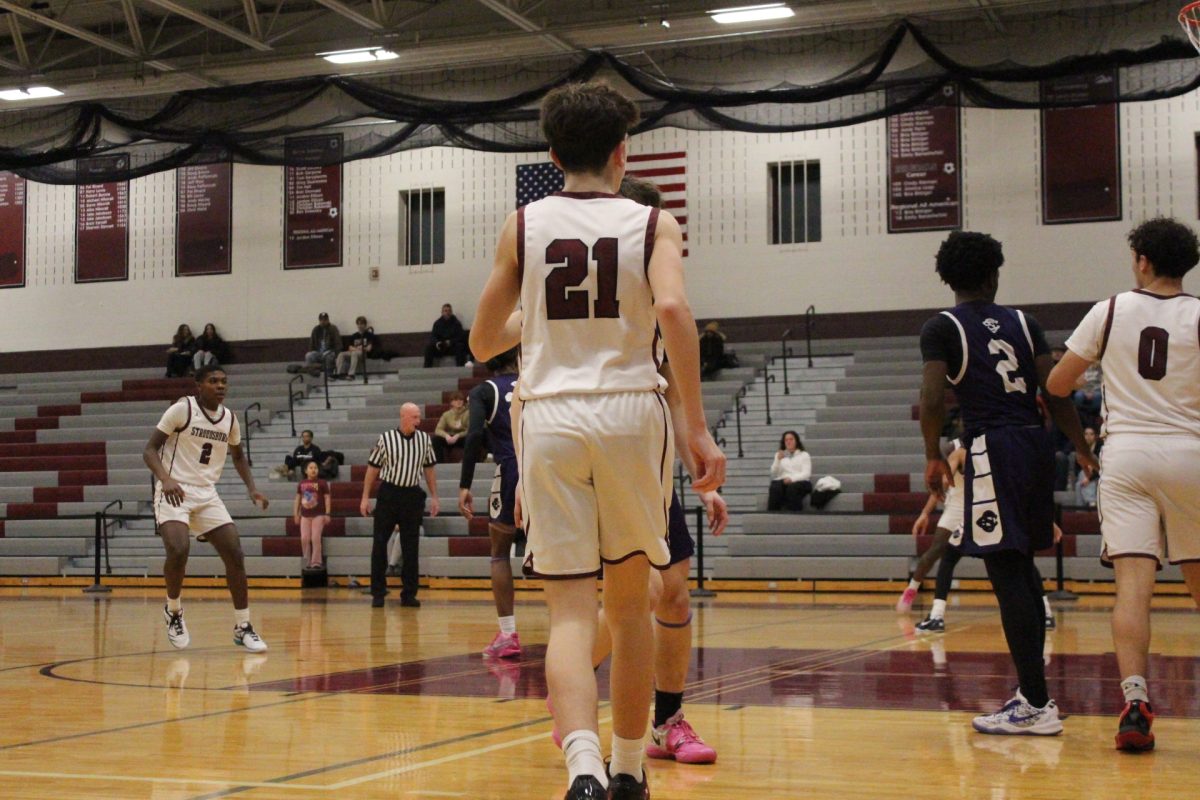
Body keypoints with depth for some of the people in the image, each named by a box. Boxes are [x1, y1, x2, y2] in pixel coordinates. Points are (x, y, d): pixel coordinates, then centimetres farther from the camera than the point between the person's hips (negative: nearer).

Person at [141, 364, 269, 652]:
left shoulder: (230, 419, 6)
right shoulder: (182, 409, -10)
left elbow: (238, 456, 23)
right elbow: (150, 450, -10)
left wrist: (252, 488, 6)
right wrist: (165, 478, -29)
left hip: (207, 494, 5)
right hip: (174, 492, -5)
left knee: (235, 554, -4)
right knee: (179, 550, -27)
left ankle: (242, 627, 8)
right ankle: (173, 610, 1)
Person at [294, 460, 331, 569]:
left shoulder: (322, 483, -3)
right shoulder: (301, 484, 6)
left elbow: (327, 498, -2)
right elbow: (298, 499, 13)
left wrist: (327, 514, -7)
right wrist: (296, 514, 11)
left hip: (318, 514, -3)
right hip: (305, 515, 3)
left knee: (315, 538, -8)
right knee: (304, 538, 0)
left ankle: (316, 562, -2)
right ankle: (307, 562, 11)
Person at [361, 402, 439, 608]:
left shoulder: (424, 439, 2)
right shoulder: (385, 439, -6)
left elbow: (429, 468, 11)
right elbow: (372, 468, 0)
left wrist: (434, 497, 8)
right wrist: (365, 497, -1)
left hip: (412, 495, 2)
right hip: (388, 493, -2)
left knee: (411, 546, 5)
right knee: (380, 544, 1)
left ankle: (409, 594, 12)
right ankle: (378, 593, 10)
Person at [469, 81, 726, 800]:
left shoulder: (523, 226, 9)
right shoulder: (653, 223, 4)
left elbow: (482, 343, 13)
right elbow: (672, 308, -16)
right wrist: (699, 428, -15)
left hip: (549, 417, 1)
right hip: (630, 413, 0)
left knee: (572, 611, -1)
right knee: (630, 603, 15)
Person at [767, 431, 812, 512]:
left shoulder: (804, 455, 15)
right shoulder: (779, 455, 23)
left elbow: (806, 474, 0)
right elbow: (774, 474, 12)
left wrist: (792, 479, -18)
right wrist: (778, 460, -4)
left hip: (800, 482, -2)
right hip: (782, 481, 2)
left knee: (792, 487, -38)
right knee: (775, 487, -35)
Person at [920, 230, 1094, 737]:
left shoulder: (942, 328, 1)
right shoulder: (1022, 323, 14)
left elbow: (933, 399, -10)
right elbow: (1056, 394, 8)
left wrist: (933, 457, 3)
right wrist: (1081, 449, 16)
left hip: (992, 449, -6)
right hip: (1035, 445, 6)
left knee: (1008, 576, -5)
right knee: (1022, 570, 17)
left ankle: (1036, 705, -7)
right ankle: (1031, 690, 22)